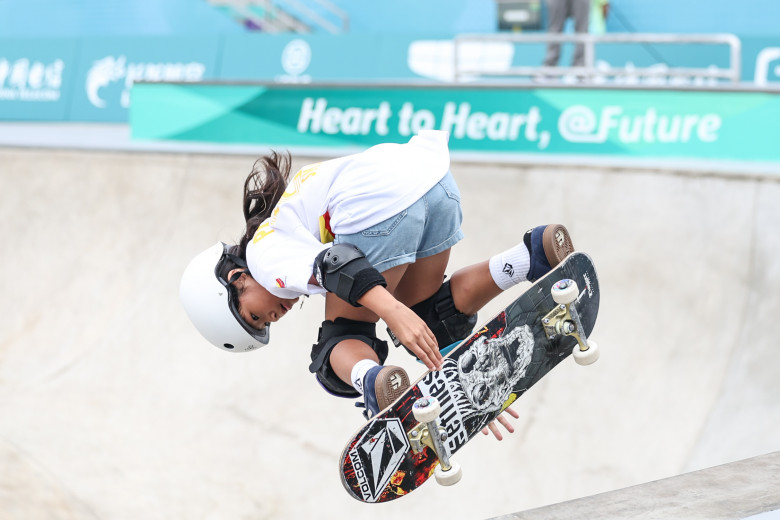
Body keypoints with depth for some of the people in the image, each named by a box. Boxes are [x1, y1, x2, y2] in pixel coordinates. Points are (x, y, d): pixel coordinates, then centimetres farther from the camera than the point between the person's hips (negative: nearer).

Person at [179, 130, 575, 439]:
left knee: (342, 341, 9)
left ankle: (375, 384, -25)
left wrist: (395, 313, -25)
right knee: (430, 314, 26)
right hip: (435, 178, 9)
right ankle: (535, 254, 8)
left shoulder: (263, 252, 10)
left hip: (379, 205, -9)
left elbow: (330, 264, -13)